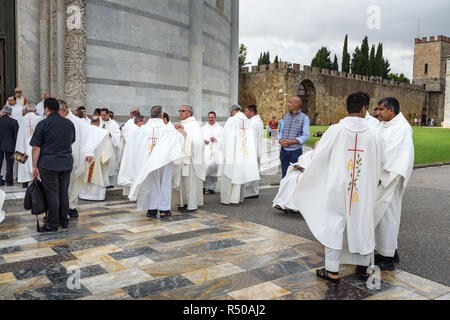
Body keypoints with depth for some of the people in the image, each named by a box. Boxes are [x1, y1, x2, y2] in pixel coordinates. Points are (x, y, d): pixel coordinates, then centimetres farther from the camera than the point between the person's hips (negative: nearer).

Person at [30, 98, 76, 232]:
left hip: (48, 164, -4)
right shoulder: (69, 123, 6)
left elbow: (36, 148, -9)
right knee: (63, 192, 13)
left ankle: (52, 224, 8)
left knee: (51, 193, 2)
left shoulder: (43, 124, -9)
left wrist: (35, 167, -4)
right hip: (67, 163, 5)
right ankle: (64, 221, 21)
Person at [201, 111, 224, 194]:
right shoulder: (203, 128, 16)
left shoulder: (220, 129, 11)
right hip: (205, 152, 0)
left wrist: (216, 140, -12)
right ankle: (203, 186, -2)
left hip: (216, 153, 0)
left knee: (214, 169, -1)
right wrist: (203, 141, -8)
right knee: (204, 169, -13)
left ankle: (212, 187, 10)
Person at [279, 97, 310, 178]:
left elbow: (306, 136, -9)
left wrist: (290, 142, -18)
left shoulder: (304, 118, -3)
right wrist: (280, 140, -6)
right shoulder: (286, 117, 13)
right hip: (284, 150, 5)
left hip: (295, 151, -5)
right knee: (284, 174, 9)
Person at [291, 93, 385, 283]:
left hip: (338, 187, -2)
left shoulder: (335, 130, -9)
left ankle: (332, 271, 9)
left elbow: (319, 156, -5)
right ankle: (362, 267, 27)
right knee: (362, 225, 15)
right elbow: (380, 162, 9)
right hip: (364, 189, 2)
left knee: (333, 226, 5)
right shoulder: (374, 133, -3)